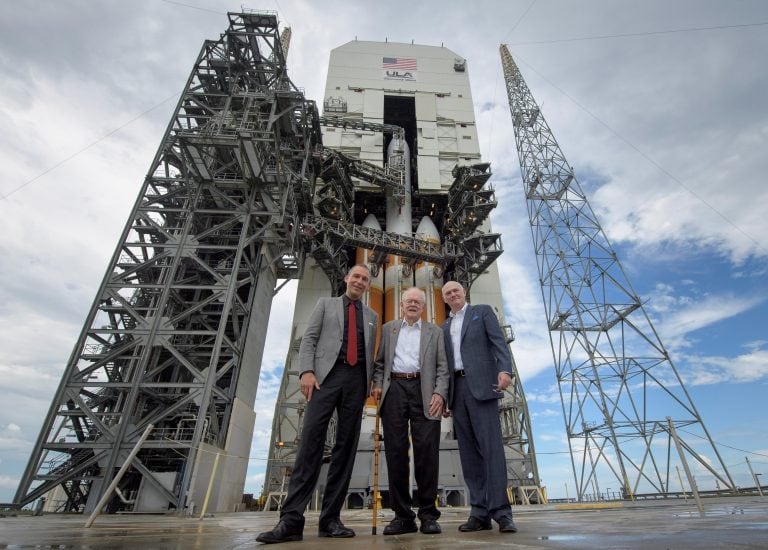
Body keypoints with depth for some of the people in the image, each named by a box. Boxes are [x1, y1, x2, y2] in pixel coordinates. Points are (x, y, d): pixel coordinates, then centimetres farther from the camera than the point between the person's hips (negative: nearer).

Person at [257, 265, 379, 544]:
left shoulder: (372, 316, 22)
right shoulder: (326, 304, 16)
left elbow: (371, 353, 18)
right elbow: (309, 339, 5)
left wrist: (371, 383, 5)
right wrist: (307, 370, -10)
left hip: (357, 379, 3)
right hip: (327, 374, -3)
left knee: (346, 446, 0)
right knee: (311, 440, -11)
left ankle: (330, 519, 7)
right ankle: (291, 519, -9)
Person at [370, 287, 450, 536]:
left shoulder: (434, 331, 16)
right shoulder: (388, 329, 19)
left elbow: (443, 367, 7)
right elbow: (379, 361, 16)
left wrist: (440, 393, -8)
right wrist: (377, 384, -1)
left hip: (423, 391, -1)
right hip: (394, 389, 1)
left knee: (427, 450, -5)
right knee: (395, 450, 0)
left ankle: (428, 514, 6)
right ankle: (403, 515, 9)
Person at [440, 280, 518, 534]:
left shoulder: (482, 311, 11)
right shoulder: (444, 327, 22)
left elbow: (499, 341, -2)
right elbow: (444, 363, 18)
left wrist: (505, 369, -19)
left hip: (480, 384, -4)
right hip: (457, 389, 5)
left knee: (491, 445, -10)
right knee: (469, 451, 2)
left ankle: (500, 511, -6)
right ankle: (480, 512, 5)